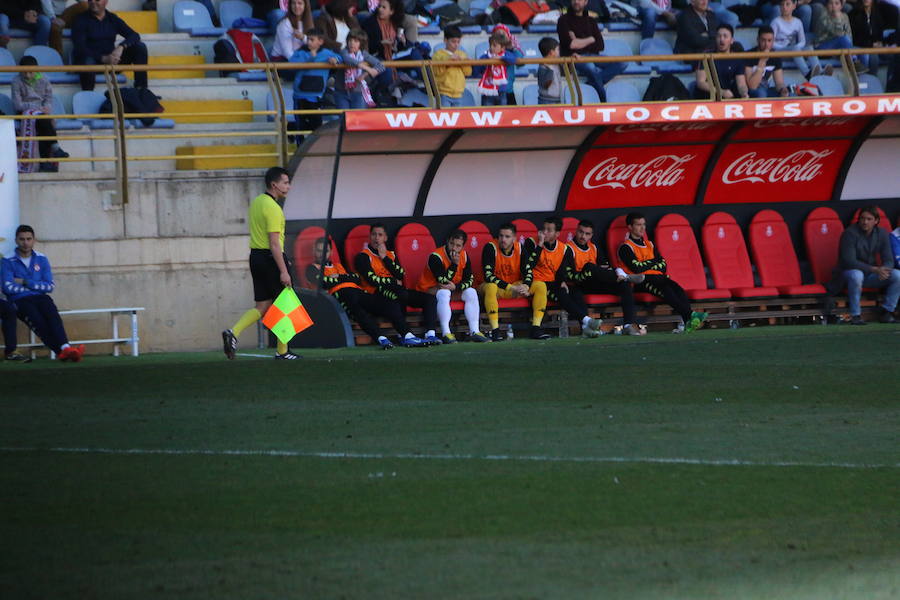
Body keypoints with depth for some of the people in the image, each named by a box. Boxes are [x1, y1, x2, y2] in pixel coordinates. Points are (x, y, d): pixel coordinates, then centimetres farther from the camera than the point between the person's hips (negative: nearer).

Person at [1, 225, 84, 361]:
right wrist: (36, 286, -1)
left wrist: (26, 283, -4)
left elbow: (50, 287, 7)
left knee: (52, 313, -31)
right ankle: (63, 350, -43)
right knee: (37, 319, -32)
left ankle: (64, 348, -51)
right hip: (20, 301, -2)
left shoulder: (42, 260, 14)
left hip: (40, 298, 2)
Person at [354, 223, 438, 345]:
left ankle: (430, 334, -27)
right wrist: (395, 282, -2)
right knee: (400, 295, -39)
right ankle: (406, 336, -42)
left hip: (397, 290, 7)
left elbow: (401, 275, 7)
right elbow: (372, 280, -9)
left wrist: (385, 258, 1)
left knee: (430, 298, -9)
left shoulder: (391, 255, 24)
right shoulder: (363, 257, 5)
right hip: (376, 293, -7)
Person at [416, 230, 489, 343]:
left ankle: (474, 332, -17)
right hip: (430, 289, -6)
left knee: (471, 292, -15)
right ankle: (446, 333, -40)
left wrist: (455, 287, -21)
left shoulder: (463, 256, -1)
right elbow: (444, 281, -27)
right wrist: (454, 263, -30)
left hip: (453, 290, 6)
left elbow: (469, 279, -2)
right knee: (444, 293, -36)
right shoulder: (436, 256, -21)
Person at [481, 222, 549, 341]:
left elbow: (528, 272, -5)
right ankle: (495, 330, -38)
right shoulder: (491, 248, -16)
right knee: (490, 287, -39)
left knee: (541, 286, -14)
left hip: (516, 286, 4)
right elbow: (488, 275, -23)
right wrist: (511, 288, -28)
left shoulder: (520, 248, -4)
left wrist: (525, 287, -28)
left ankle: (536, 328, -17)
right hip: (497, 287, -4)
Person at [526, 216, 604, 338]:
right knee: (560, 294, -31)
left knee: (576, 293, -22)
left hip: (554, 283, 5)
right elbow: (529, 265, -16)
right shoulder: (532, 243, -2)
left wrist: (563, 281, -8)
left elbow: (563, 269, 13)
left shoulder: (564, 249, 9)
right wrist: (540, 244, -17)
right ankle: (586, 319, -43)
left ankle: (585, 327, -35)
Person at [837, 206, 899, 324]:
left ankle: (886, 312, -10)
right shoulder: (850, 233, -15)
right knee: (856, 275, -41)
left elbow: (889, 260, -1)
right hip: (850, 271, -5)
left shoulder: (882, 234, 0)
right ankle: (855, 315, -29)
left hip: (872, 275, 5)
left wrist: (883, 270, -28)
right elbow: (849, 261, -22)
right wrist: (874, 269, -31)